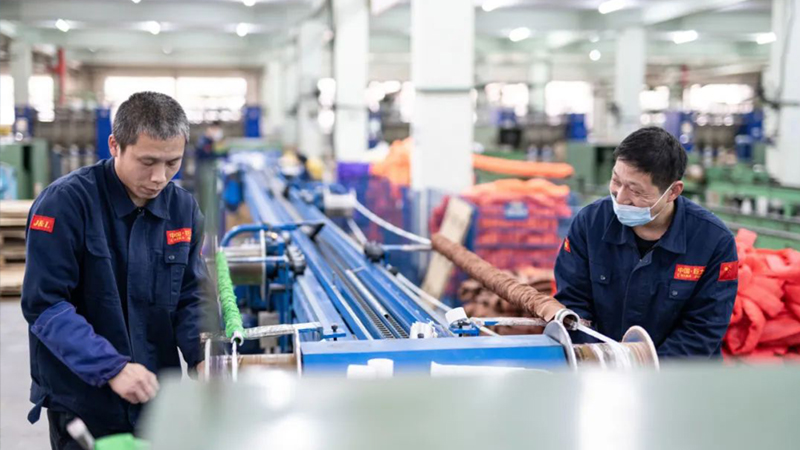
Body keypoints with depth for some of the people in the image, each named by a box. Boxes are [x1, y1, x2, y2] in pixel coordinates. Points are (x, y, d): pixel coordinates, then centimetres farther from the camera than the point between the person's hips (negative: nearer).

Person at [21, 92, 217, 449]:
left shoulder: (183, 208, -1)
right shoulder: (65, 202, -16)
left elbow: (191, 298, 4)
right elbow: (44, 304, -18)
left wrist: (202, 357, -14)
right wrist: (112, 368, -25)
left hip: (159, 398, 5)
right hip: (81, 404, -4)